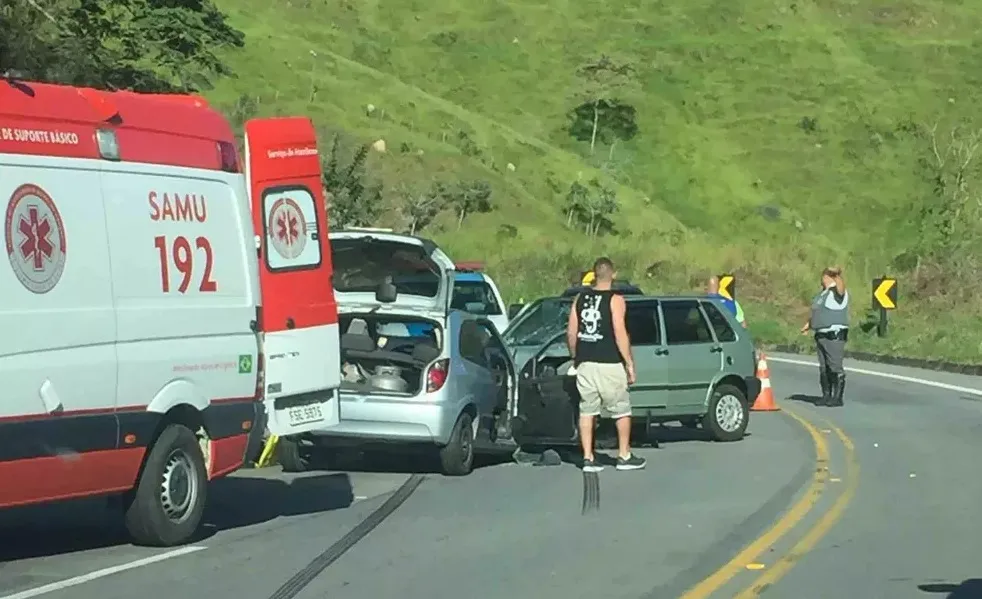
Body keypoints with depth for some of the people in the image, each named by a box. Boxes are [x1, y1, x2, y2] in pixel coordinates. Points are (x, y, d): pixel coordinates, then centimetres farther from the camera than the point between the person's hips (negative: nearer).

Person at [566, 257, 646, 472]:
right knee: (621, 410, 9)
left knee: (587, 411, 7)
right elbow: (620, 334, -14)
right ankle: (624, 456, 12)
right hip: (609, 364, -4)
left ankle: (588, 458, 4)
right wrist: (629, 363, -8)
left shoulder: (580, 298, 7)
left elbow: (571, 333, 6)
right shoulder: (615, 300, -8)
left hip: (585, 363, 4)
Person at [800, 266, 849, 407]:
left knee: (835, 366, -7)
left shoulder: (837, 292, -9)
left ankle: (837, 397, -3)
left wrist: (838, 277, -50)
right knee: (824, 367, 10)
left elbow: (841, 288, -34)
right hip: (821, 335, 9)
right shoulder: (823, 293, 20)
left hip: (835, 335, -9)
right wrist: (809, 324, 36)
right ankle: (827, 396, 15)